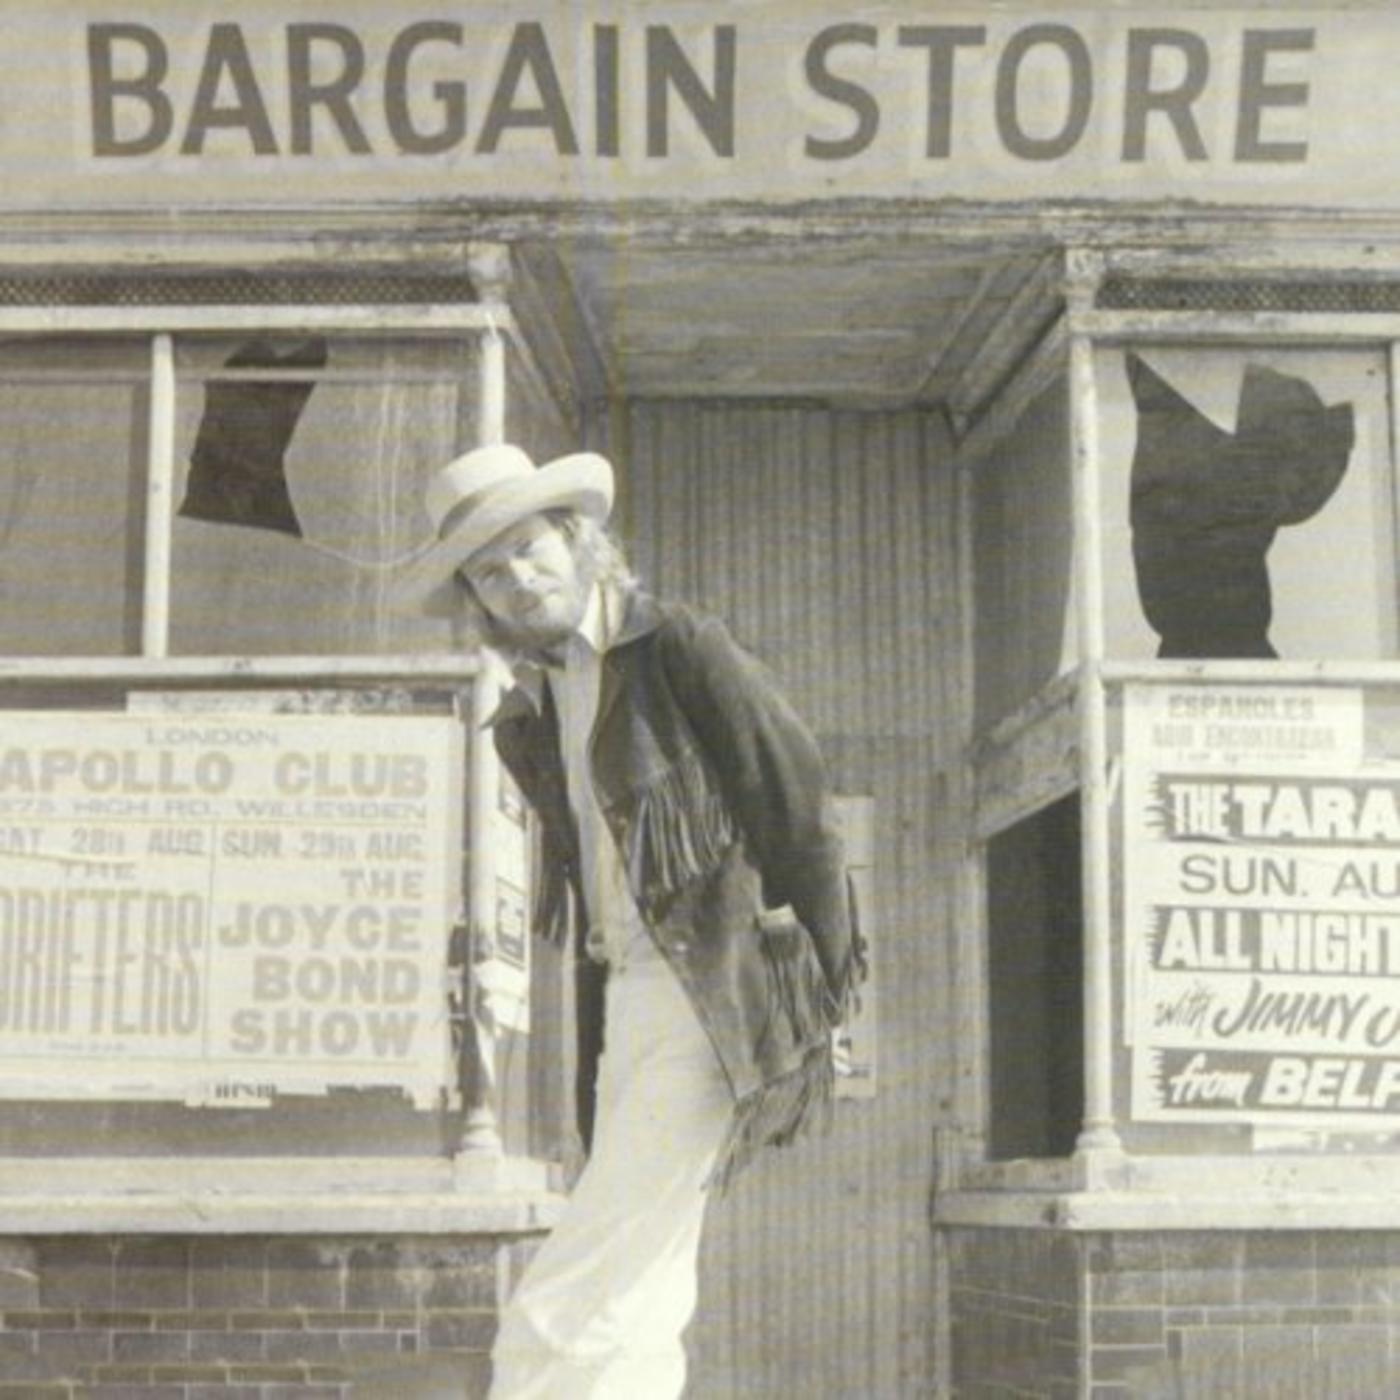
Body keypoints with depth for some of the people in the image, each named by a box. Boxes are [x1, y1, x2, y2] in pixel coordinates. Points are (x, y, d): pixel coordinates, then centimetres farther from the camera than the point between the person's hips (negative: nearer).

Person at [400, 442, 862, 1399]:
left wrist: (829, 982, -7)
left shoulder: (679, 648, -5)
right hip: (621, 1007, 8)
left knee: (563, 1317, -13)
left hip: (706, 1007, -8)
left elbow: (798, 808, -6)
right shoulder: (532, 714, 16)